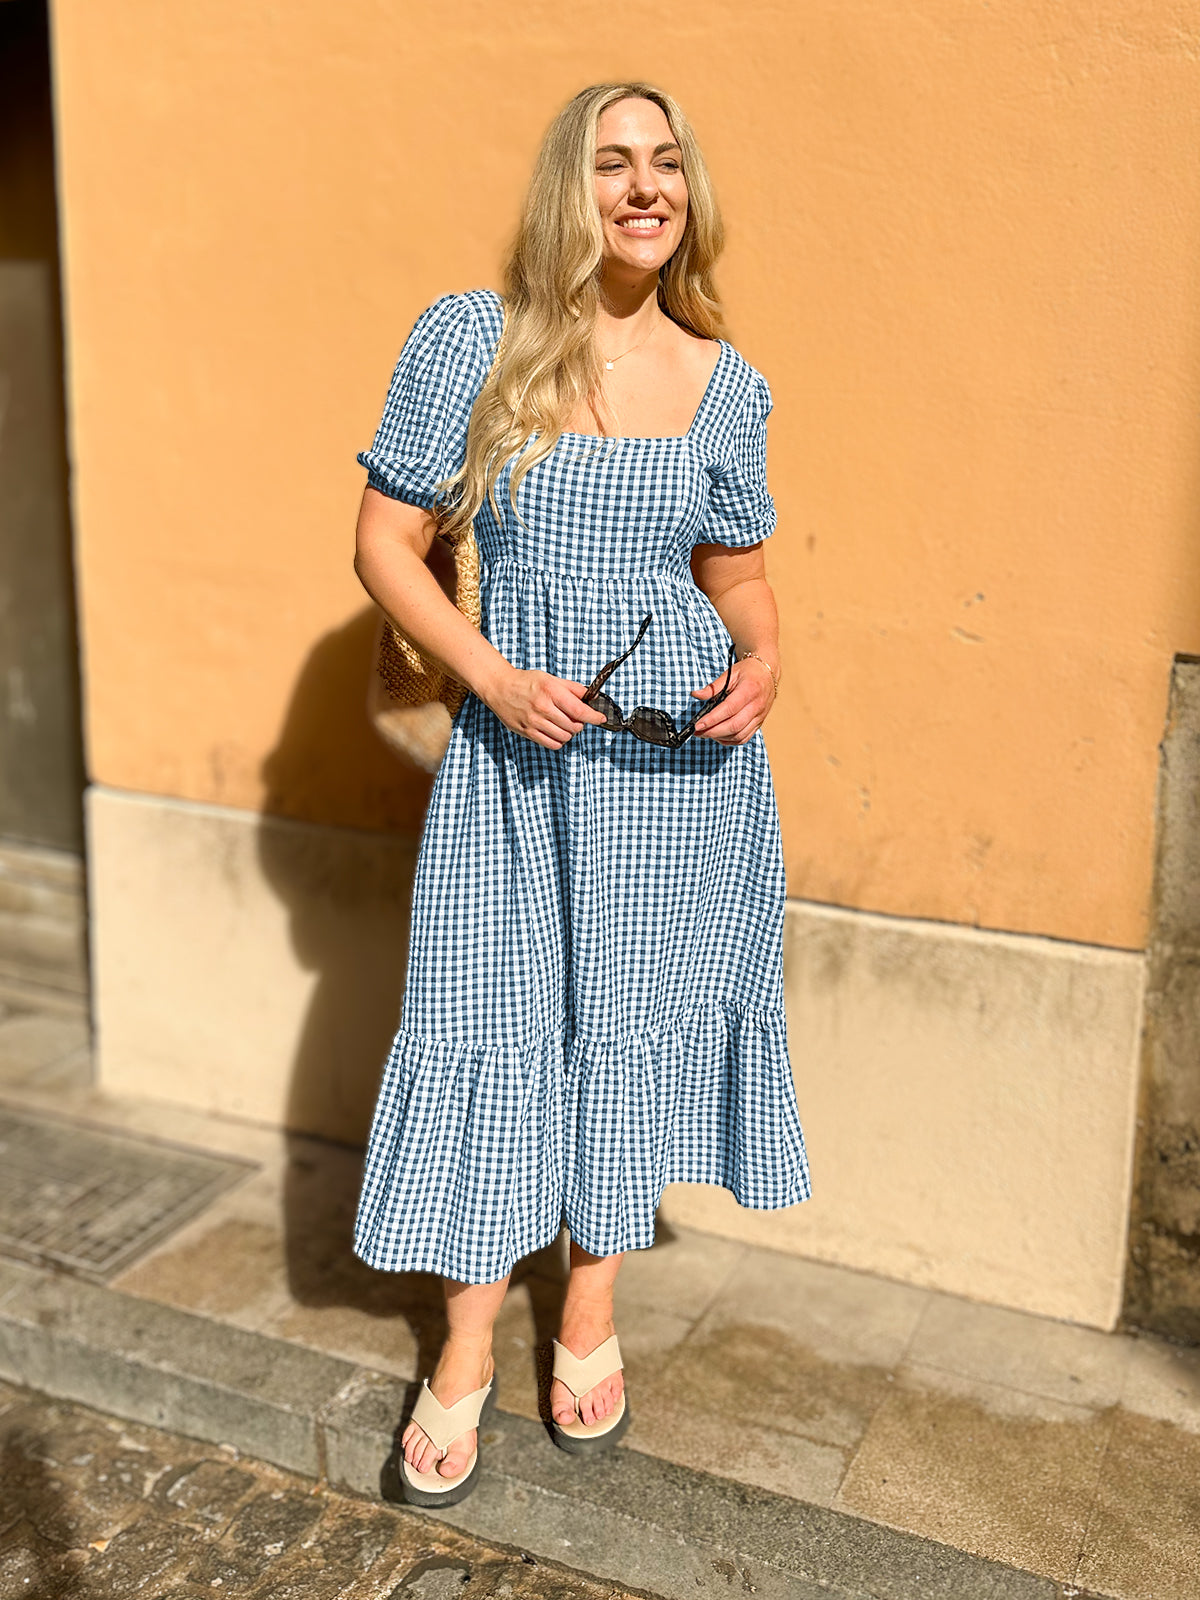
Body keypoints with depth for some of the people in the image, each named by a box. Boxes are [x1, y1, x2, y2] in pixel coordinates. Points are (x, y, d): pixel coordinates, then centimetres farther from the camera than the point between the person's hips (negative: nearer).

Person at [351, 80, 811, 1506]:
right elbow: (386, 544, -3)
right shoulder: (468, 340, -4)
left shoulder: (724, 382, 4)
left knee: (637, 1019, 11)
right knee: (497, 1027, 3)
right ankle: (466, 1353, 23)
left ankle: (591, 1313, 33)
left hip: (685, 757, 2)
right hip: (521, 749, -2)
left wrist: (762, 661, -7)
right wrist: (496, 678, -15)